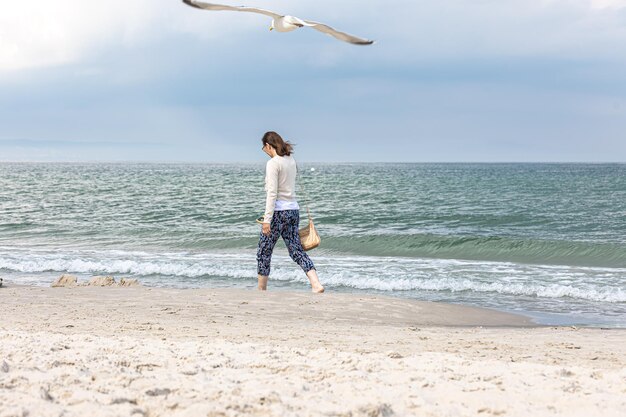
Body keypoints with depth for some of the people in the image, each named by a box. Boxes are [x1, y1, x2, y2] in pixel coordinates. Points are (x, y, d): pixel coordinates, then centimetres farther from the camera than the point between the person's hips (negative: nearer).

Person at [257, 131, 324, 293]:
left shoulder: (273, 163, -12)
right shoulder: (291, 160, 12)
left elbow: (272, 193, -18)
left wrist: (267, 219, -19)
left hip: (279, 211, -7)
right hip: (294, 209, 7)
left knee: (264, 252, 7)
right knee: (296, 250, 6)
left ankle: (261, 290, 15)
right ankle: (316, 284, -9)